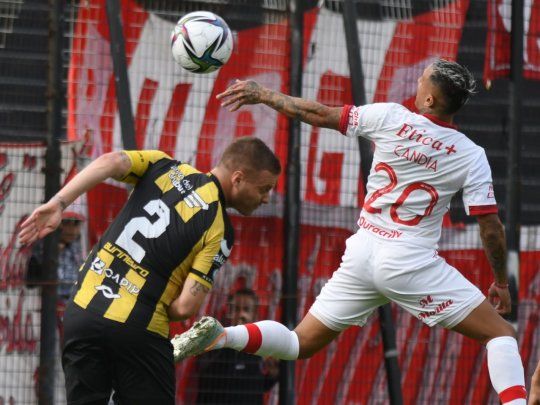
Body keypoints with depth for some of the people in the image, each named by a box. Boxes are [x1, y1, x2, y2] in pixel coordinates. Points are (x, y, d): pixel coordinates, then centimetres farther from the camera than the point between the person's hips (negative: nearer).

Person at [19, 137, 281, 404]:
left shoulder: (165, 168, 9)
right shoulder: (219, 230, -4)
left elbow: (109, 162, -9)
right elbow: (186, 307, -11)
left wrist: (58, 203, -14)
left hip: (83, 308, 4)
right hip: (139, 330, -4)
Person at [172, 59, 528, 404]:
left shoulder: (390, 118, -4)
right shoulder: (471, 156, -7)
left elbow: (318, 115, 2)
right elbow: (491, 227, -7)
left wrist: (262, 95, 15)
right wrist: (502, 282, 9)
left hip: (362, 254, 3)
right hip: (412, 263, -3)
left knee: (300, 344, 15)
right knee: (501, 334, 6)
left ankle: (218, 336, -9)